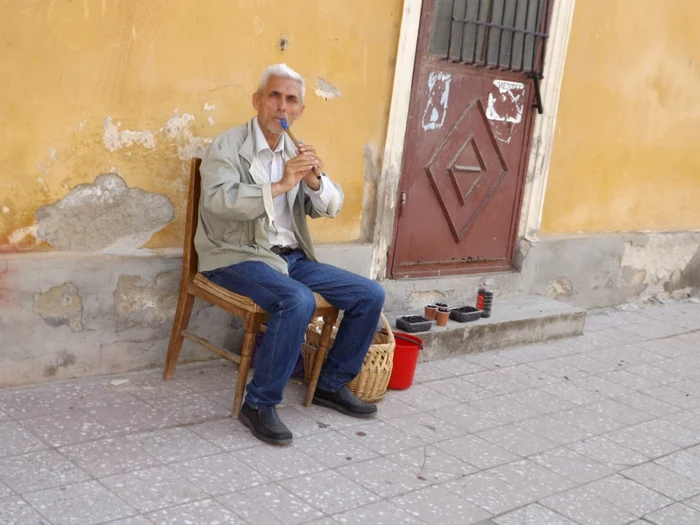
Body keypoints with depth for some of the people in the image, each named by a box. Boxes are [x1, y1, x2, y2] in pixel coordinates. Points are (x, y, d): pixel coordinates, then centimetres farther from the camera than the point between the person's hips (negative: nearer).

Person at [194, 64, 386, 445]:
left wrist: (314, 180, -11)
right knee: (298, 300, -35)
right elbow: (218, 200, -22)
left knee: (370, 295, -2)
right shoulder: (228, 146, -4)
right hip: (238, 256, -7)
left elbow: (330, 207, 10)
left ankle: (331, 384, 13)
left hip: (292, 257, 7)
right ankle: (259, 404, -20)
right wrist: (279, 185, -25)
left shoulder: (296, 152, 13)